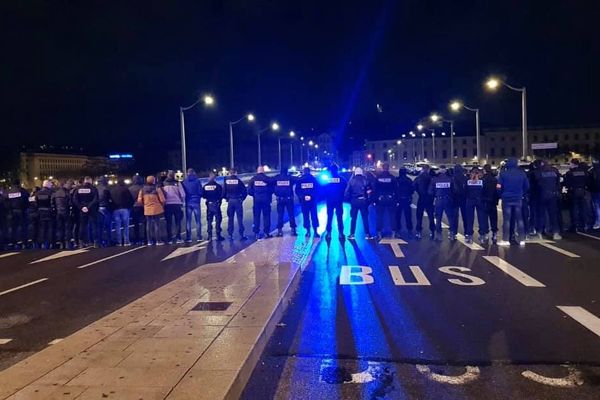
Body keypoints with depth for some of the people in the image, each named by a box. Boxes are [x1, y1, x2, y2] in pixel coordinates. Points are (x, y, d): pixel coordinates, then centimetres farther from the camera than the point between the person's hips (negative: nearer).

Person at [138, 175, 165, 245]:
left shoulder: (143, 189, 1)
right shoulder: (157, 188, -11)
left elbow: (139, 200, 0)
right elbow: (162, 200, -13)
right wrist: (162, 205, 7)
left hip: (147, 210, 4)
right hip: (156, 209, -4)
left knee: (148, 225, 11)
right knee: (157, 224, 2)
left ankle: (149, 241, 15)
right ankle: (158, 241, 3)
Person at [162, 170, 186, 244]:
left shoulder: (163, 184, 0)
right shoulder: (177, 183, -3)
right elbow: (183, 194, -4)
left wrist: (163, 202, 10)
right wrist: (181, 202, 11)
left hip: (167, 204, 1)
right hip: (177, 204, -1)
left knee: (169, 222, 8)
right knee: (178, 222, 7)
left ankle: (169, 239, 9)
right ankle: (178, 238, 3)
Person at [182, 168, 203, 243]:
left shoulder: (184, 181, 0)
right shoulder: (197, 181, -7)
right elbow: (200, 192, -6)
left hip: (188, 203, 2)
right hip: (196, 202, -2)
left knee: (188, 221, 7)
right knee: (198, 220, 6)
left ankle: (188, 238, 6)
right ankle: (198, 237, 4)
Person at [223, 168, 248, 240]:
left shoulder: (226, 181, -1)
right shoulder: (238, 181, -7)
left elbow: (223, 192, -2)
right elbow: (245, 191, -6)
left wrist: (227, 198, 13)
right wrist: (242, 198, 8)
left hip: (230, 201, 2)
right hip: (238, 201, -2)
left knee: (230, 219, 10)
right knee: (239, 218, 1)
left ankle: (230, 235, 11)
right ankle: (241, 235, 0)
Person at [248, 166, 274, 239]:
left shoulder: (253, 179, 0)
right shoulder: (268, 179, -4)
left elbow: (249, 190, -2)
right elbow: (272, 189, 1)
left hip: (256, 200, 1)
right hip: (266, 200, -1)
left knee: (256, 217, 7)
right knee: (266, 216, 7)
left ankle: (257, 233, 7)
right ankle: (266, 232, 7)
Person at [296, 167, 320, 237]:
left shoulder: (300, 180, -1)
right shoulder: (313, 179, -1)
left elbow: (297, 190, -1)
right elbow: (317, 189, 3)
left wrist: (301, 196, 6)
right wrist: (316, 197, 10)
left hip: (303, 200, 0)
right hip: (312, 200, 0)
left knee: (305, 216, 7)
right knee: (314, 216, 3)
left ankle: (308, 231, 6)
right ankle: (315, 231, -1)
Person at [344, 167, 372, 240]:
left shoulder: (351, 180, -2)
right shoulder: (365, 180, -2)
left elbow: (347, 192, -5)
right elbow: (369, 191, -8)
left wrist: (349, 198, 6)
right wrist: (368, 199, 2)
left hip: (354, 201, 0)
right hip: (363, 201, 0)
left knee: (353, 218, 8)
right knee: (365, 218, 5)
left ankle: (352, 234, 8)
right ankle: (367, 234, 5)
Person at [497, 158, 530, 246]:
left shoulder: (503, 173, -7)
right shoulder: (522, 173, 1)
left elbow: (499, 187, -9)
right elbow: (527, 186, 3)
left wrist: (501, 195, 7)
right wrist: (522, 194, 16)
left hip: (507, 199, -2)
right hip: (518, 199, 2)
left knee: (506, 219, 1)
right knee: (519, 219, 10)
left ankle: (505, 240, 1)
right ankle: (522, 239, 11)